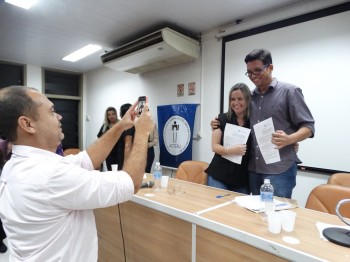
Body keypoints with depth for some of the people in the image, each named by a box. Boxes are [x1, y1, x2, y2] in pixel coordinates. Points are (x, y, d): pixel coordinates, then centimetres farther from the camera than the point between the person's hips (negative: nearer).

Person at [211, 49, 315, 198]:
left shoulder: (289, 91, -2)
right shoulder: (250, 96, 12)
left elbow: (308, 126, -5)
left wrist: (289, 139, -24)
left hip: (280, 169, -5)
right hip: (253, 169, 5)